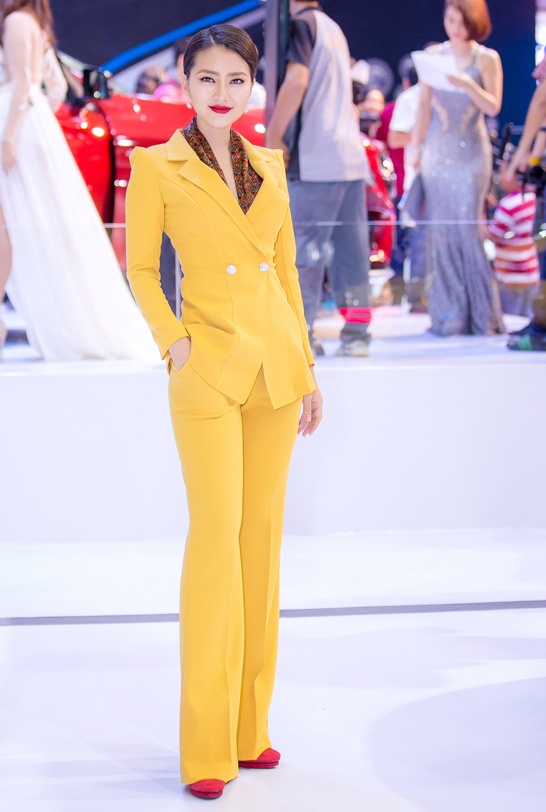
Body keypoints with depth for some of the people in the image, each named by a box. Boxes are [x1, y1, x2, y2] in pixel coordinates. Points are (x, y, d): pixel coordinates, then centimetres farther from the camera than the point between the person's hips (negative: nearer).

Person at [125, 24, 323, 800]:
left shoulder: (269, 166, 11)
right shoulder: (156, 166, -2)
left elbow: (286, 271, 15)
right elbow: (141, 270, 1)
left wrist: (307, 369, 13)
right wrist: (173, 344, -13)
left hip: (276, 366, 5)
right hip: (209, 370, -5)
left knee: (263, 534, 8)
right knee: (216, 535, -10)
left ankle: (250, 725, 17)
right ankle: (207, 747, -5)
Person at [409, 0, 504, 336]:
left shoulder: (487, 59, 2)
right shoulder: (433, 55, 8)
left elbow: (493, 106, -4)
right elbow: (424, 105, 11)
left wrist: (469, 86, -20)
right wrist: (416, 148, 8)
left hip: (472, 151, -2)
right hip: (437, 150, 2)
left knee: (468, 225, -9)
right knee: (442, 227, -1)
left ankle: (482, 313, -1)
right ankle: (449, 315, 2)